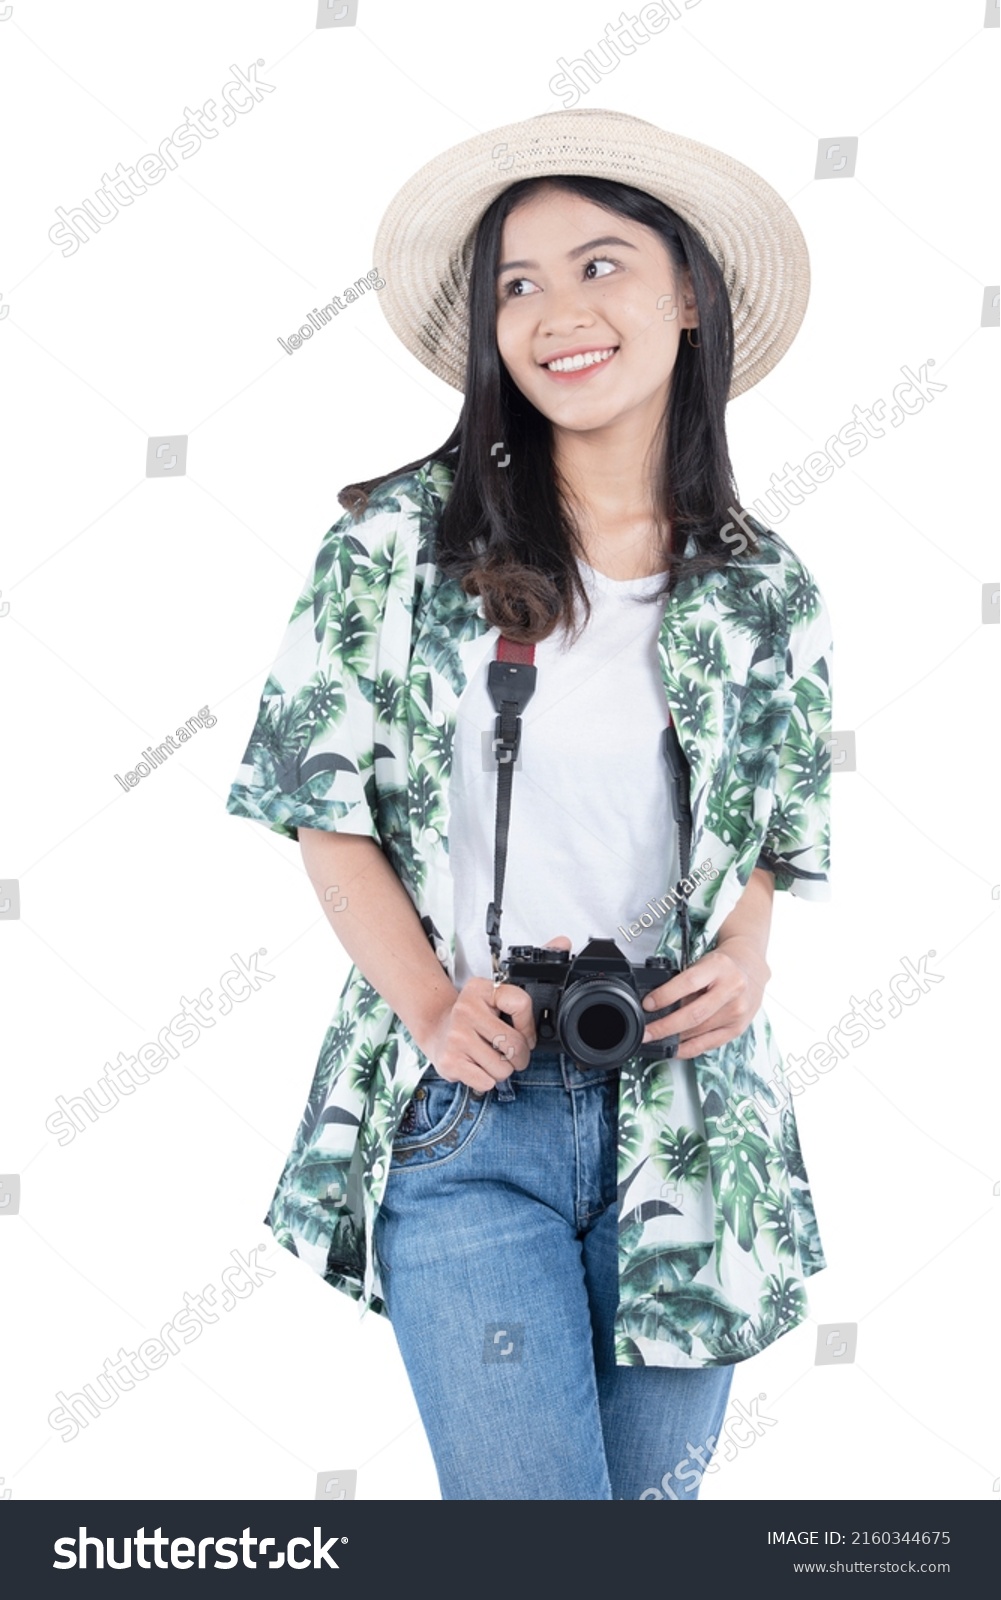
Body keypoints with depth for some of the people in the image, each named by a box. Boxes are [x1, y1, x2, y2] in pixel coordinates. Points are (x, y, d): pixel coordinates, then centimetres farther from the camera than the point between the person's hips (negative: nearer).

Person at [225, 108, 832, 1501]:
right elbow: (324, 808, 1)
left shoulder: (768, 595, 5)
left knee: (655, 1486, 14)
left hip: (688, 1113, 3)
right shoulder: (403, 540, -2)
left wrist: (744, 953, -6)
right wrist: (429, 1004, -12)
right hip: (462, 1114, -2)